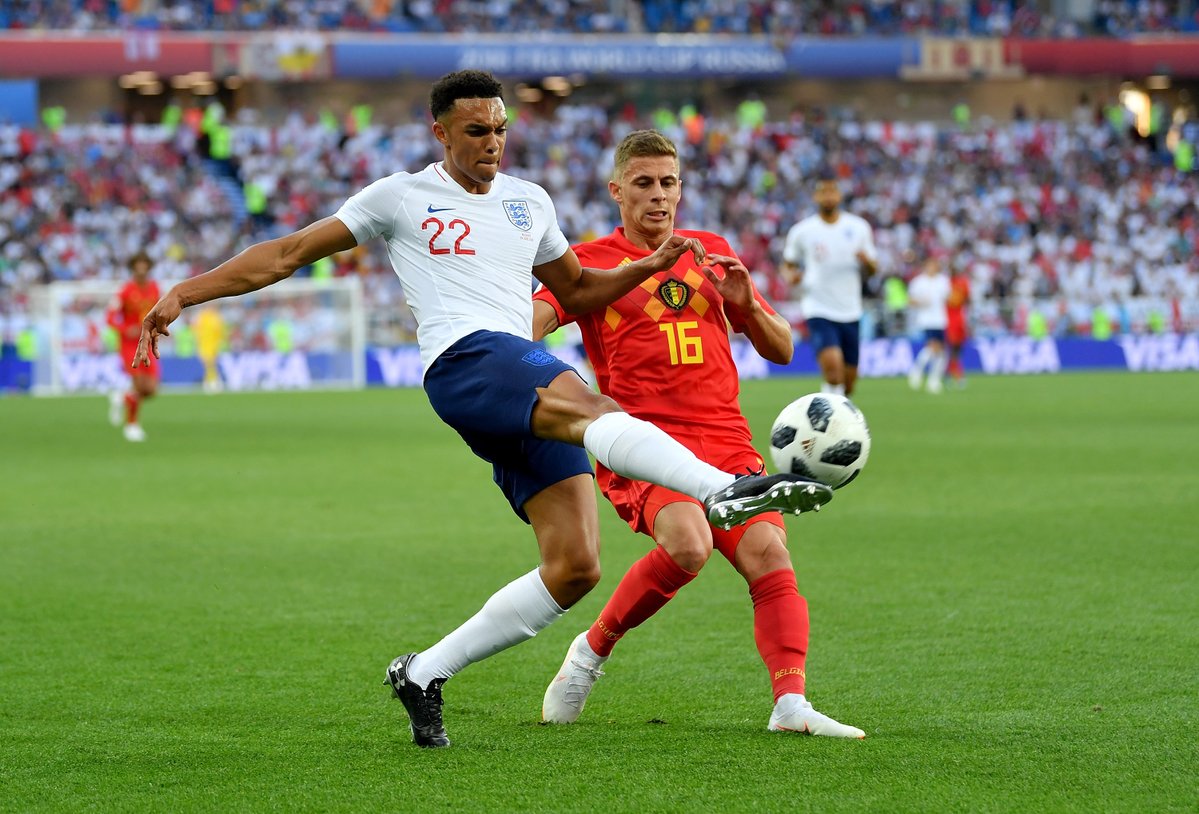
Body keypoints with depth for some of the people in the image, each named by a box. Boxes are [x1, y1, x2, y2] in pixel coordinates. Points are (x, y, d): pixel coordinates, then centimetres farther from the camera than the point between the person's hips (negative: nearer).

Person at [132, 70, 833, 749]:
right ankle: (724, 489, -61)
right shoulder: (402, 197, 11)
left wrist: (648, 267, 20)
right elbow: (288, 255, 13)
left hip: (531, 390, 6)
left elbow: (576, 291, 38)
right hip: (465, 361, -6)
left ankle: (427, 673, 5)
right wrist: (186, 292, 6)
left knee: (576, 569, -7)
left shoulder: (529, 202, 25)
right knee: (597, 411, -36)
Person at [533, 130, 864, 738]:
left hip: (726, 441, 4)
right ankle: (593, 650, -8)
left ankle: (791, 704, -24)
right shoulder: (593, 260, 8)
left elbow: (781, 349, 23)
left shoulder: (712, 252, 21)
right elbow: (535, 317, -9)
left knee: (768, 553, -19)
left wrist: (745, 304, 3)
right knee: (688, 544, -30)